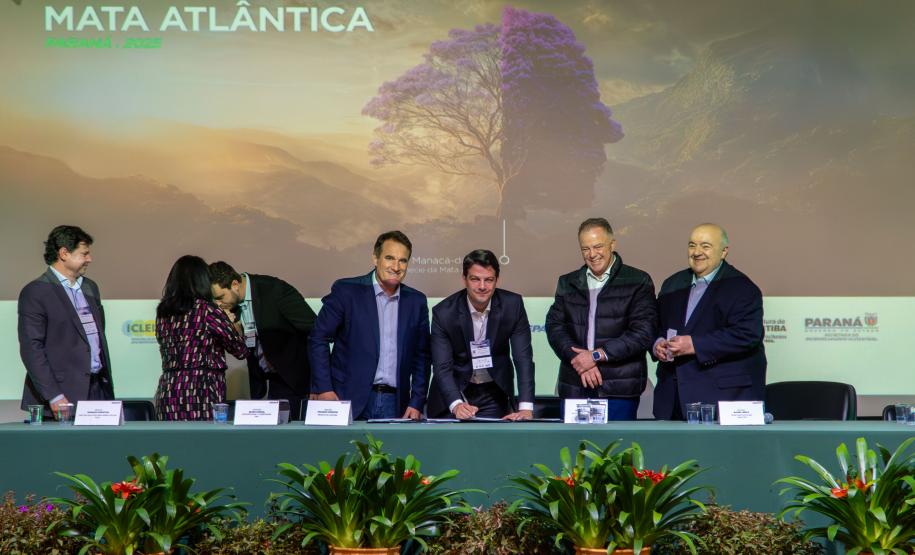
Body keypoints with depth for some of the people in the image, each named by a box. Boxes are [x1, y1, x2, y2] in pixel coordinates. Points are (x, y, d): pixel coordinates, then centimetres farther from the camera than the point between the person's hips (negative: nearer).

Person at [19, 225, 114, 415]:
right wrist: (54, 397, -17)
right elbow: (31, 348, -11)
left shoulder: (90, 287, 18)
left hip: (98, 388, 6)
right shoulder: (35, 292, -5)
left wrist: (107, 383, 16)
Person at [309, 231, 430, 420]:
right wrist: (323, 389, -8)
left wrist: (416, 403, 4)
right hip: (350, 403, -3)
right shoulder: (346, 291, -1)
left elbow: (421, 356, 13)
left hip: (395, 405, 3)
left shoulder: (416, 301, 10)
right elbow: (318, 339, -1)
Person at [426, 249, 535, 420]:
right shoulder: (444, 312, -17)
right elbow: (442, 367, -19)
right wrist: (456, 405, -37)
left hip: (494, 394, 1)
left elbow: (523, 357, -16)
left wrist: (526, 408, -27)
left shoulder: (512, 305, -14)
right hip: (455, 391, -1)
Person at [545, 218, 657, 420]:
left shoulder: (638, 282, 2)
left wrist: (596, 355, -11)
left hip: (619, 390, -3)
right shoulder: (568, 283, 15)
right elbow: (554, 326, 6)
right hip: (574, 387, 3)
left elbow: (643, 332, -7)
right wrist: (579, 360, -10)